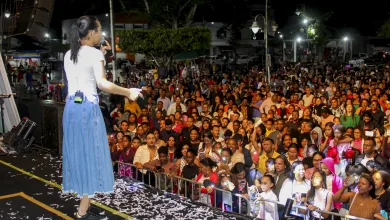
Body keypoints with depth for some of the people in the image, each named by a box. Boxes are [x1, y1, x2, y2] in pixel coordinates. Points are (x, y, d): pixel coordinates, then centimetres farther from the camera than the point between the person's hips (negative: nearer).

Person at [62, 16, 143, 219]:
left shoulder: (68, 55, 13)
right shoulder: (95, 53, -9)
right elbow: (102, 84, -19)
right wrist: (128, 92, -11)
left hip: (71, 106, 7)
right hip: (88, 107, -7)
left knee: (77, 152, 14)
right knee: (90, 153, 1)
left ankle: (83, 199, 26)